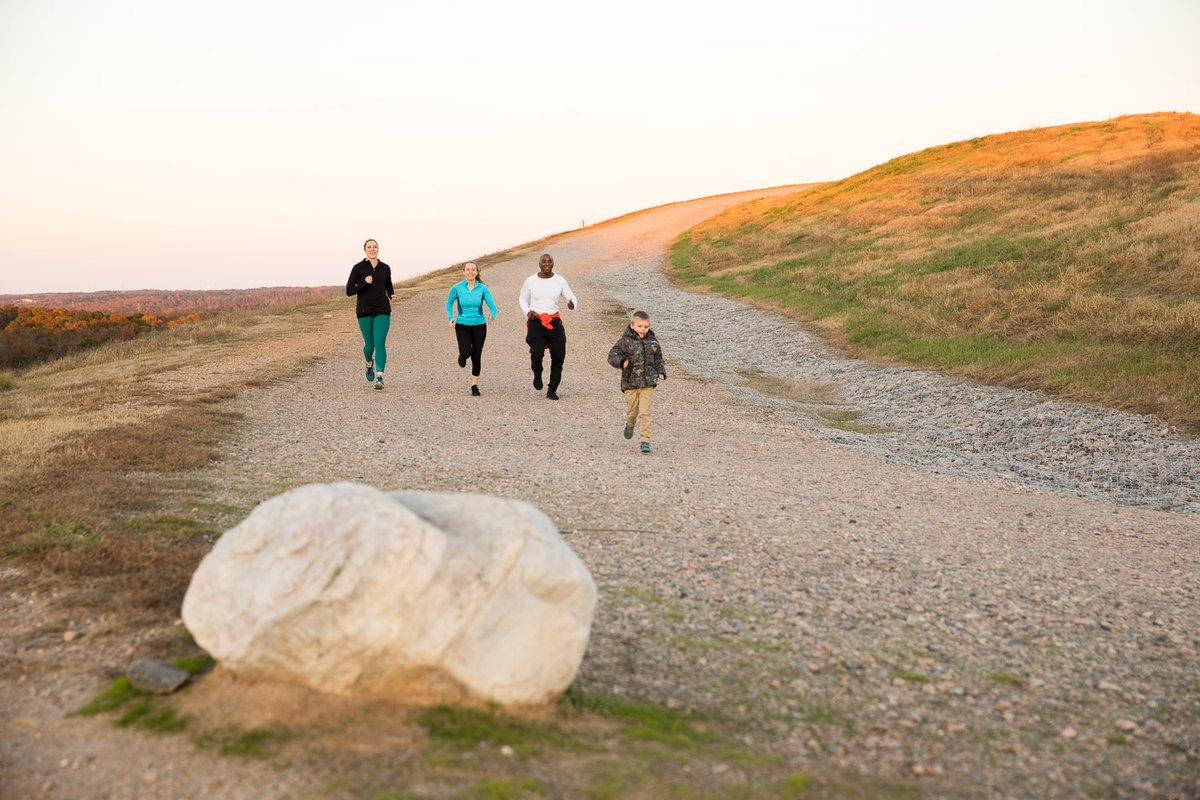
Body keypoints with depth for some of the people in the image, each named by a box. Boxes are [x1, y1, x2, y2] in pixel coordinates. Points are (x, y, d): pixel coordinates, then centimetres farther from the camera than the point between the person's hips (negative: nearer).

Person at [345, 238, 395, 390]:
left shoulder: (385, 268, 5)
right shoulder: (358, 268, -3)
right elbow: (349, 291, -5)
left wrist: (392, 295, 0)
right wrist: (364, 283, -20)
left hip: (382, 311, 1)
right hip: (364, 312, -1)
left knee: (380, 343, -14)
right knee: (369, 344, 8)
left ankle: (379, 378, -19)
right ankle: (369, 363, 42)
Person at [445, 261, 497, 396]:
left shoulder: (483, 289, -6)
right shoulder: (457, 288, -6)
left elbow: (492, 305, -8)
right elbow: (449, 303, 10)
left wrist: (492, 317, -29)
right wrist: (451, 318, -3)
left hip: (479, 325, 1)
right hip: (462, 325, -1)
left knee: (476, 357, 4)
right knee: (466, 351, -22)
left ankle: (474, 385, 20)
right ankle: (462, 355, 17)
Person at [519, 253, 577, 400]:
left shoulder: (560, 280, 3)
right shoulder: (530, 281, 0)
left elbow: (572, 298, 4)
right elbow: (523, 300, 13)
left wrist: (572, 304, -21)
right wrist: (528, 312, -8)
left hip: (554, 322, 2)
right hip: (536, 322, -2)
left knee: (558, 356, -2)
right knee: (537, 353, -22)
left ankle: (552, 390, 15)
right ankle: (537, 374, 13)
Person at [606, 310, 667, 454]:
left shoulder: (653, 341, 4)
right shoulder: (625, 341, -5)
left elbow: (658, 359, 15)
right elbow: (612, 355, -10)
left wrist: (661, 372, -1)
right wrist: (622, 361, -29)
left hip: (647, 383, 1)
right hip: (630, 383, -1)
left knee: (645, 412, -7)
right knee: (632, 410, 13)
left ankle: (645, 441, -3)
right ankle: (629, 424, 47)